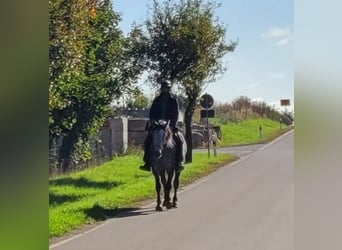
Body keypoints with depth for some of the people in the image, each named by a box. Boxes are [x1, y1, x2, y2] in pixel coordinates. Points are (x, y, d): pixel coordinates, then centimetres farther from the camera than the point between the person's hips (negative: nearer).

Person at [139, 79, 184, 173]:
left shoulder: (173, 100, 4)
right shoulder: (157, 100, 10)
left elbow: (176, 114, -3)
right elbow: (151, 112, 8)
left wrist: (172, 125, -16)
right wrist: (153, 122, -10)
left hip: (170, 125, -2)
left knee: (178, 141, -22)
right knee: (147, 141, -12)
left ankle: (179, 163, -16)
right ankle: (147, 163, -7)